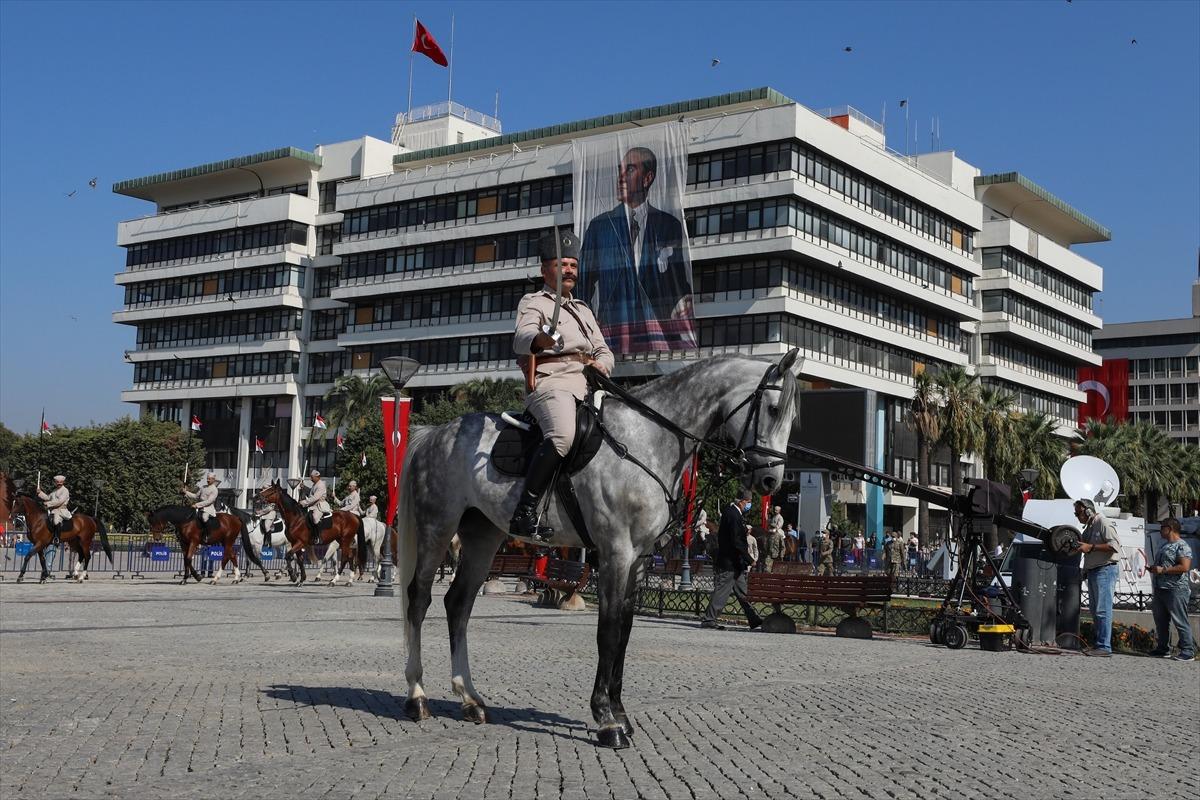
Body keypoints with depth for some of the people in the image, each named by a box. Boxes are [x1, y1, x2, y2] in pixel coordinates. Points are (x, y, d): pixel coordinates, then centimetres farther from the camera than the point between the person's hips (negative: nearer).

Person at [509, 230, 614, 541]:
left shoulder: (584, 310, 31)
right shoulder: (533, 303, 8)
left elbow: (604, 350, 30)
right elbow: (521, 337, -13)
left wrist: (602, 364, 3)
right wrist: (541, 338, -38)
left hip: (588, 385, 8)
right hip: (552, 382, -8)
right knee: (562, 435, -35)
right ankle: (523, 515, -37)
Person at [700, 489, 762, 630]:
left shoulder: (729, 510, 11)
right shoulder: (734, 516, -19)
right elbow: (737, 542, -22)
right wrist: (749, 560, -17)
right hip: (730, 562, -10)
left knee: (742, 592, 12)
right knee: (722, 591, -4)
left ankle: (753, 619, 16)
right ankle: (709, 619, 1)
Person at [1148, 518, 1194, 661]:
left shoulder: (1182, 546, -10)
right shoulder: (1164, 546, 21)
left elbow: (1185, 567, -21)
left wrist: (1162, 570, -18)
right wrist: (1153, 569, 11)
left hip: (1175, 589, -10)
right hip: (1160, 589, 10)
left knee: (1180, 622, -8)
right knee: (1161, 621, 13)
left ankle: (1188, 652, -6)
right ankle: (1163, 648, 21)